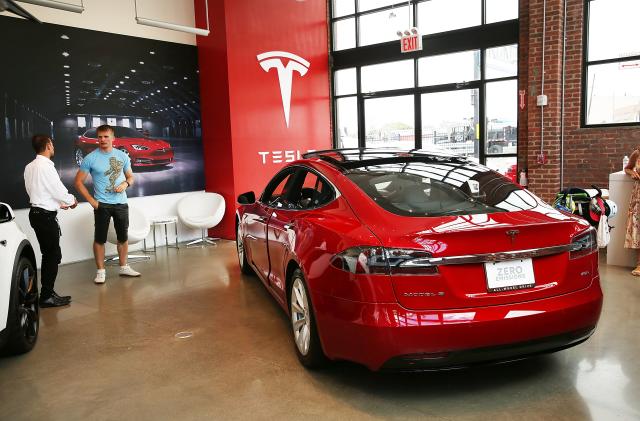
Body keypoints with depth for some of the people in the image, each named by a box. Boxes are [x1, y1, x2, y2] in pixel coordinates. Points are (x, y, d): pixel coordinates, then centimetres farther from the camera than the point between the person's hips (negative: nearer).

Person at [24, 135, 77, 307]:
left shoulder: (30, 167, 10)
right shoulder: (46, 166, -18)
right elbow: (58, 190, -15)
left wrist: (58, 203, 20)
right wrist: (72, 200, 4)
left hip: (36, 213, 9)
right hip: (46, 216, -9)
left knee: (48, 254, 14)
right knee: (53, 256, -2)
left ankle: (47, 293, 20)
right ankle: (47, 296, 2)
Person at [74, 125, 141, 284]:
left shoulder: (122, 156, 3)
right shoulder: (90, 158, -6)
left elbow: (130, 177, 13)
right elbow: (79, 182, -3)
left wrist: (125, 183, -11)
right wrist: (91, 201, -10)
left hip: (121, 203, 3)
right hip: (102, 205, -3)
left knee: (123, 237, 12)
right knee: (100, 239, 1)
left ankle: (124, 267, 26)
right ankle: (100, 271, 11)